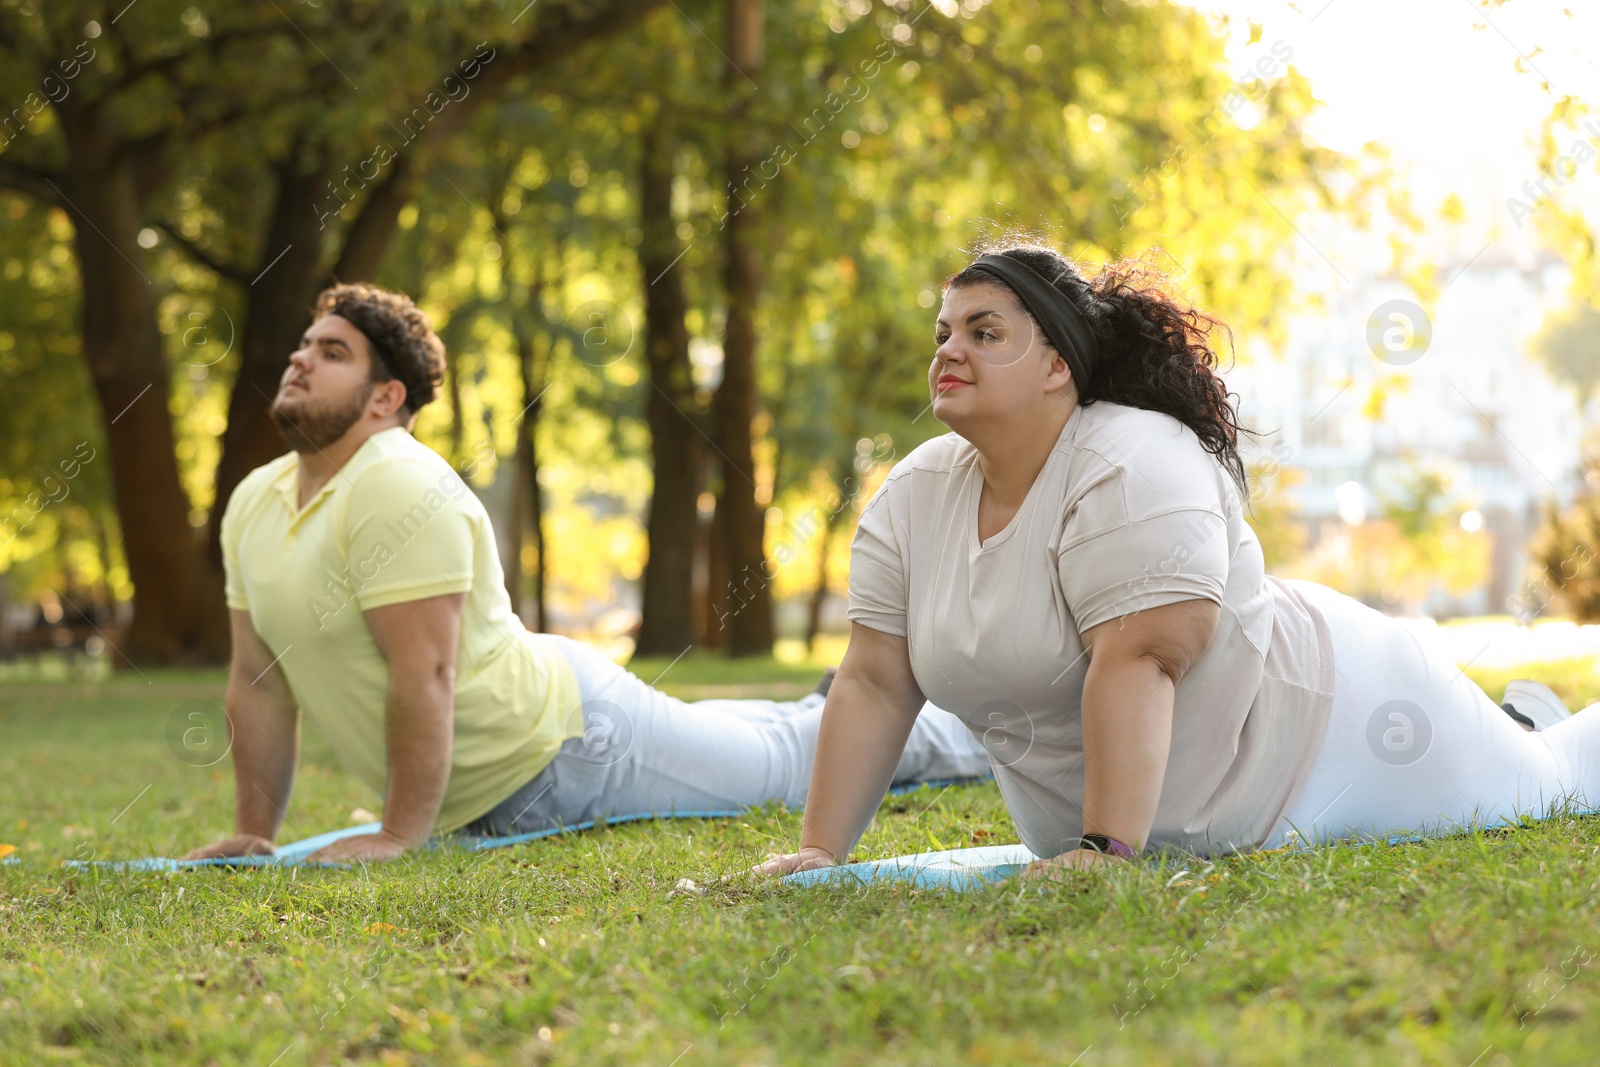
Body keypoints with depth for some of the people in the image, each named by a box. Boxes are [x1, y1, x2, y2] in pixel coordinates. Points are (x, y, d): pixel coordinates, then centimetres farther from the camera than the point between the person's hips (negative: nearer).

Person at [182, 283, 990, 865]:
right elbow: (257, 681, 6)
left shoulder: (401, 490, -27)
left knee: (793, 760, 9)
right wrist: (255, 831, 3)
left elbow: (425, 678, -30)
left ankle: (965, 732, 31)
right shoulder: (252, 504, 2)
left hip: (566, 747, -8)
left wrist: (400, 836, -27)